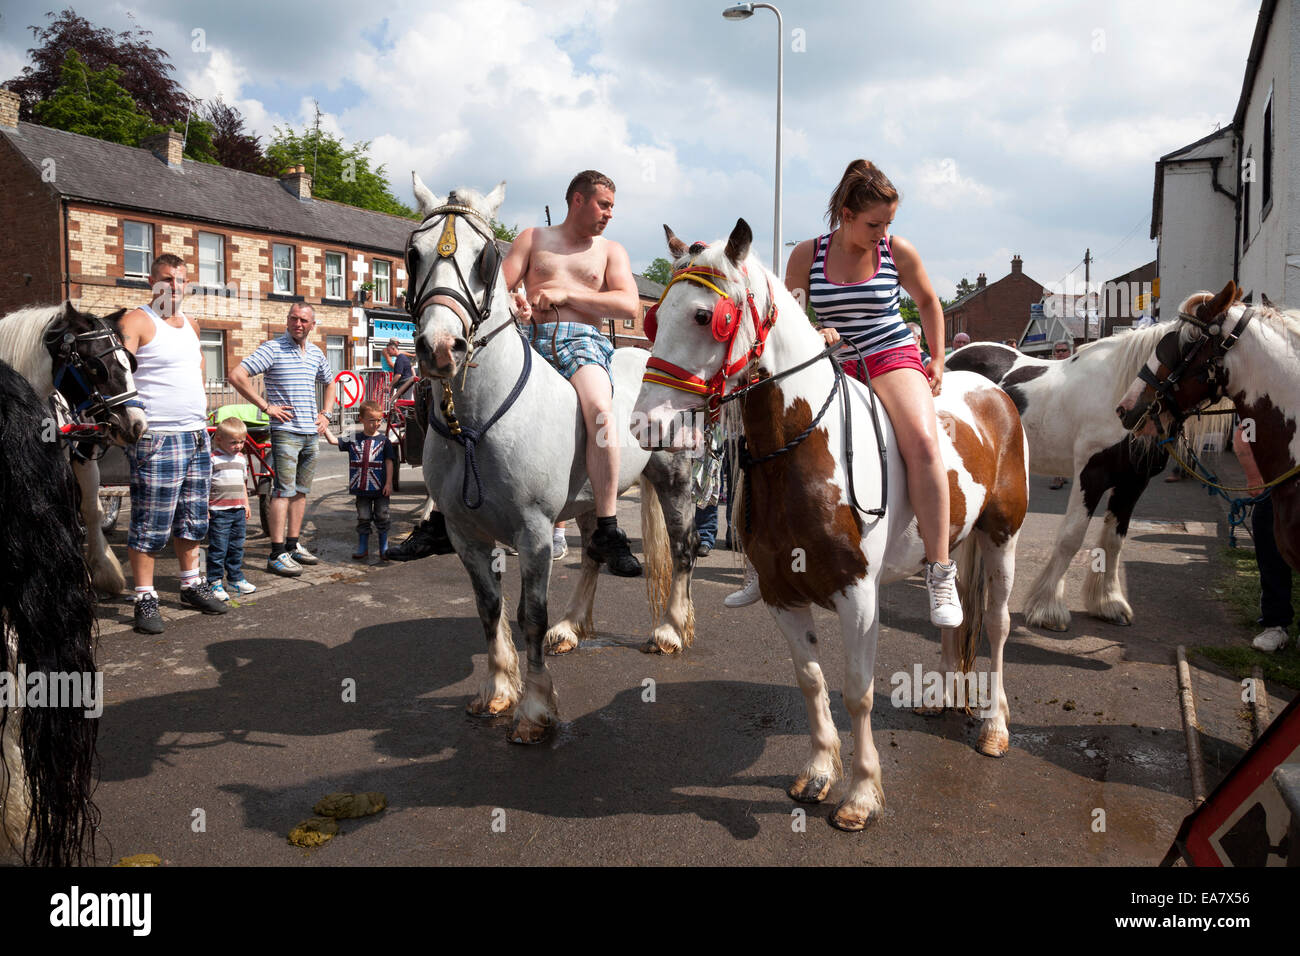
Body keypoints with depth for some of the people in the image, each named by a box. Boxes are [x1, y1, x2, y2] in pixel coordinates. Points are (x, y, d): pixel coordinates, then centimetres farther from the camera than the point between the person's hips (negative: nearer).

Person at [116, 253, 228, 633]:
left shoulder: (190, 324, 17)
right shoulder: (136, 321, -6)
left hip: (197, 436, 7)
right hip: (157, 439, -7)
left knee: (193, 520, 15)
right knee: (150, 525, -3)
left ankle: (192, 585, 27)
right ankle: (145, 599, 5)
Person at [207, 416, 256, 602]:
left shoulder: (241, 458, 13)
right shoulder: (212, 459, -8)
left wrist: (246, 504, 21)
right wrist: (204, 508, -12)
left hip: (239, 511, 6)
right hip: (218, 512, -6)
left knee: (237, 547, 14)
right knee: (218, 549, -3)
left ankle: (236, 578, 24)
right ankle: (214, 583, 4)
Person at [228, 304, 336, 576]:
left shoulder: (316, 353, 13)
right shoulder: (272, 349, -7)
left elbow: (329, 382, 31)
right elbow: (237, 375, -15)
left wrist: (326, 414, 17)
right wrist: (266, 406, -14)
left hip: (311, 433, 7)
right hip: (285, 431, -7)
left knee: (301, 490, 11)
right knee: (284, 491, -10)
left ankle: (293, 545, 20)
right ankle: (277, 555, -8)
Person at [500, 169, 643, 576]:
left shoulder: (611, 250, 20)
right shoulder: (533, 239, 22)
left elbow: (629, 305, 4)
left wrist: (566, 294, -4)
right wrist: (512, 302, -12)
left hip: (584, 341, -2)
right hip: (534, 340, 2)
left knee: (600, 409, -33)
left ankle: (606, 533, -30)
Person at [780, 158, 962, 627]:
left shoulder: (899, 251, 1)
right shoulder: (807, 255, 1)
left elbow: (928, 302, 18)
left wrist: (937, 361, 17)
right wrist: (815, 334, -12)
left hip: (893, 356, -1)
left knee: (922, 440, -31)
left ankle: (940, 571, -26)